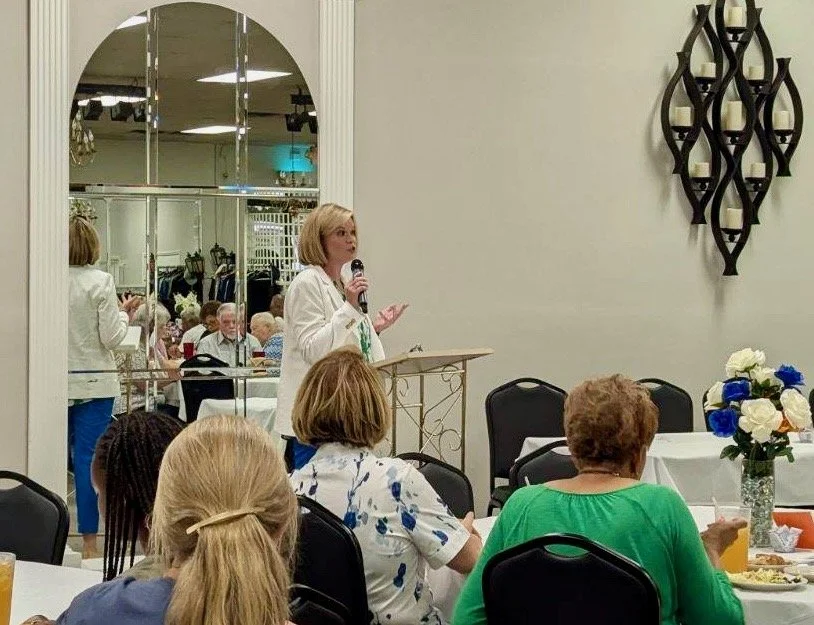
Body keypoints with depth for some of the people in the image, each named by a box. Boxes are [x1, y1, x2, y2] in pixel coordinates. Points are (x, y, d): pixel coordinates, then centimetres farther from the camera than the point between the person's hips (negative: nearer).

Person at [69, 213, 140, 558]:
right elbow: (111, 338, -10)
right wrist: (124, 313, 8)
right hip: (93, 383, -3)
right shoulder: (100, 282, -11)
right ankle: (89, 540, 3)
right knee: (89, 458, 0)